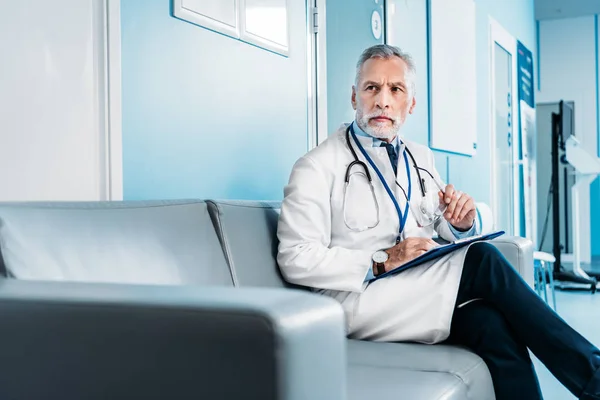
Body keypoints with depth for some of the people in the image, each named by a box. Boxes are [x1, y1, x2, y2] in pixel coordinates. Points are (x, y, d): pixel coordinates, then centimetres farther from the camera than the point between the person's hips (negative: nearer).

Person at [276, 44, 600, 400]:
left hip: (426, 290, 6)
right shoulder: (317, 167, -3)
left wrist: (463, 222, -4)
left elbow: (451, 233, 21)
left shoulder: (421, 158, 18)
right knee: (481, 260, -24)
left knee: (493, 325, -29)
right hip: (361, 298, -5)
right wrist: (382, 262, -19)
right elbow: (295, 259, -12)